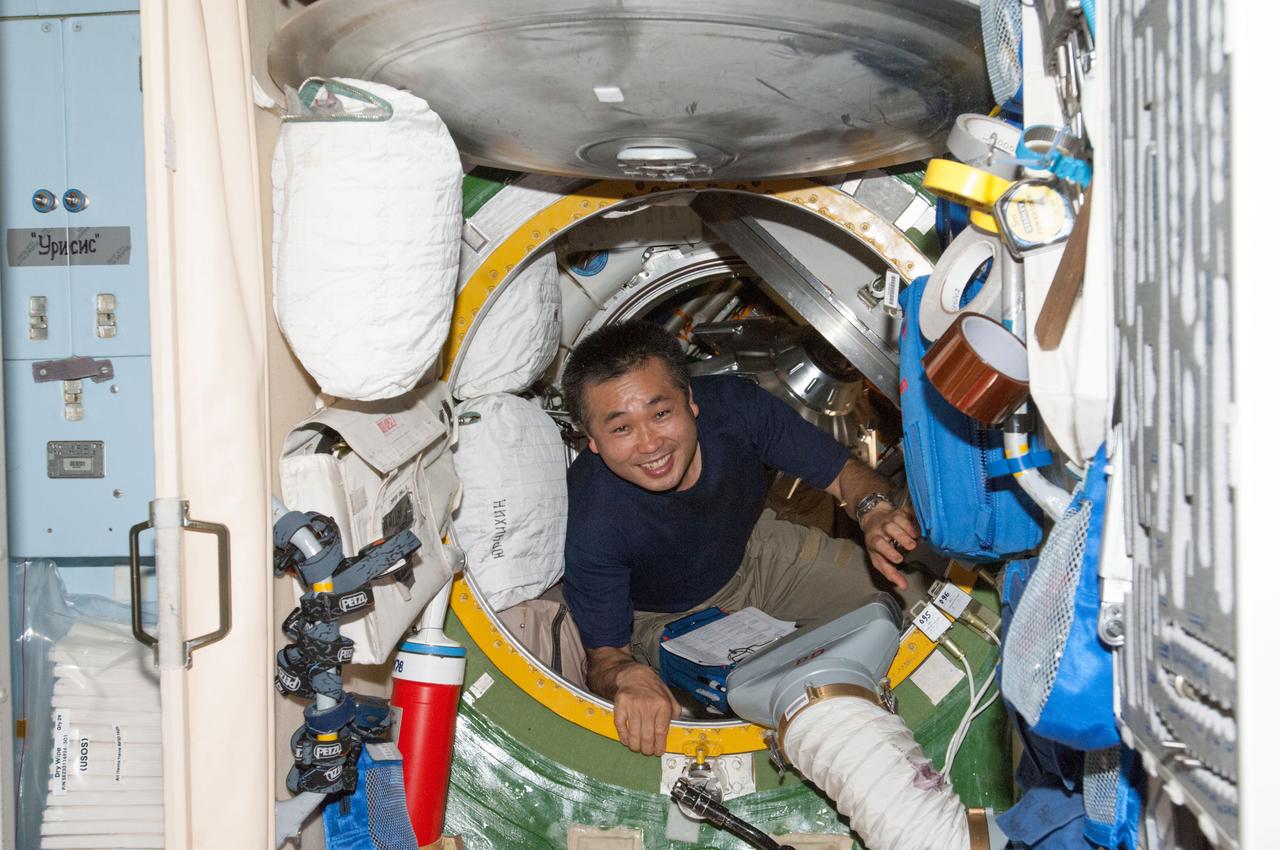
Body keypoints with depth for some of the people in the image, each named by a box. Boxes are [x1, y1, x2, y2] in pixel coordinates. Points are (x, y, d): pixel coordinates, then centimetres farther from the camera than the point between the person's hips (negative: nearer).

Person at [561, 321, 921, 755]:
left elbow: (846, 472, -14)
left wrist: (873, 509, -37)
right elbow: (604, 654, -23)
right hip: (669, 619, -4)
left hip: (755, 551, 4)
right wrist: (627, 675, -48)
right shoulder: (591, 524, -36)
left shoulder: (733, 405, -28)